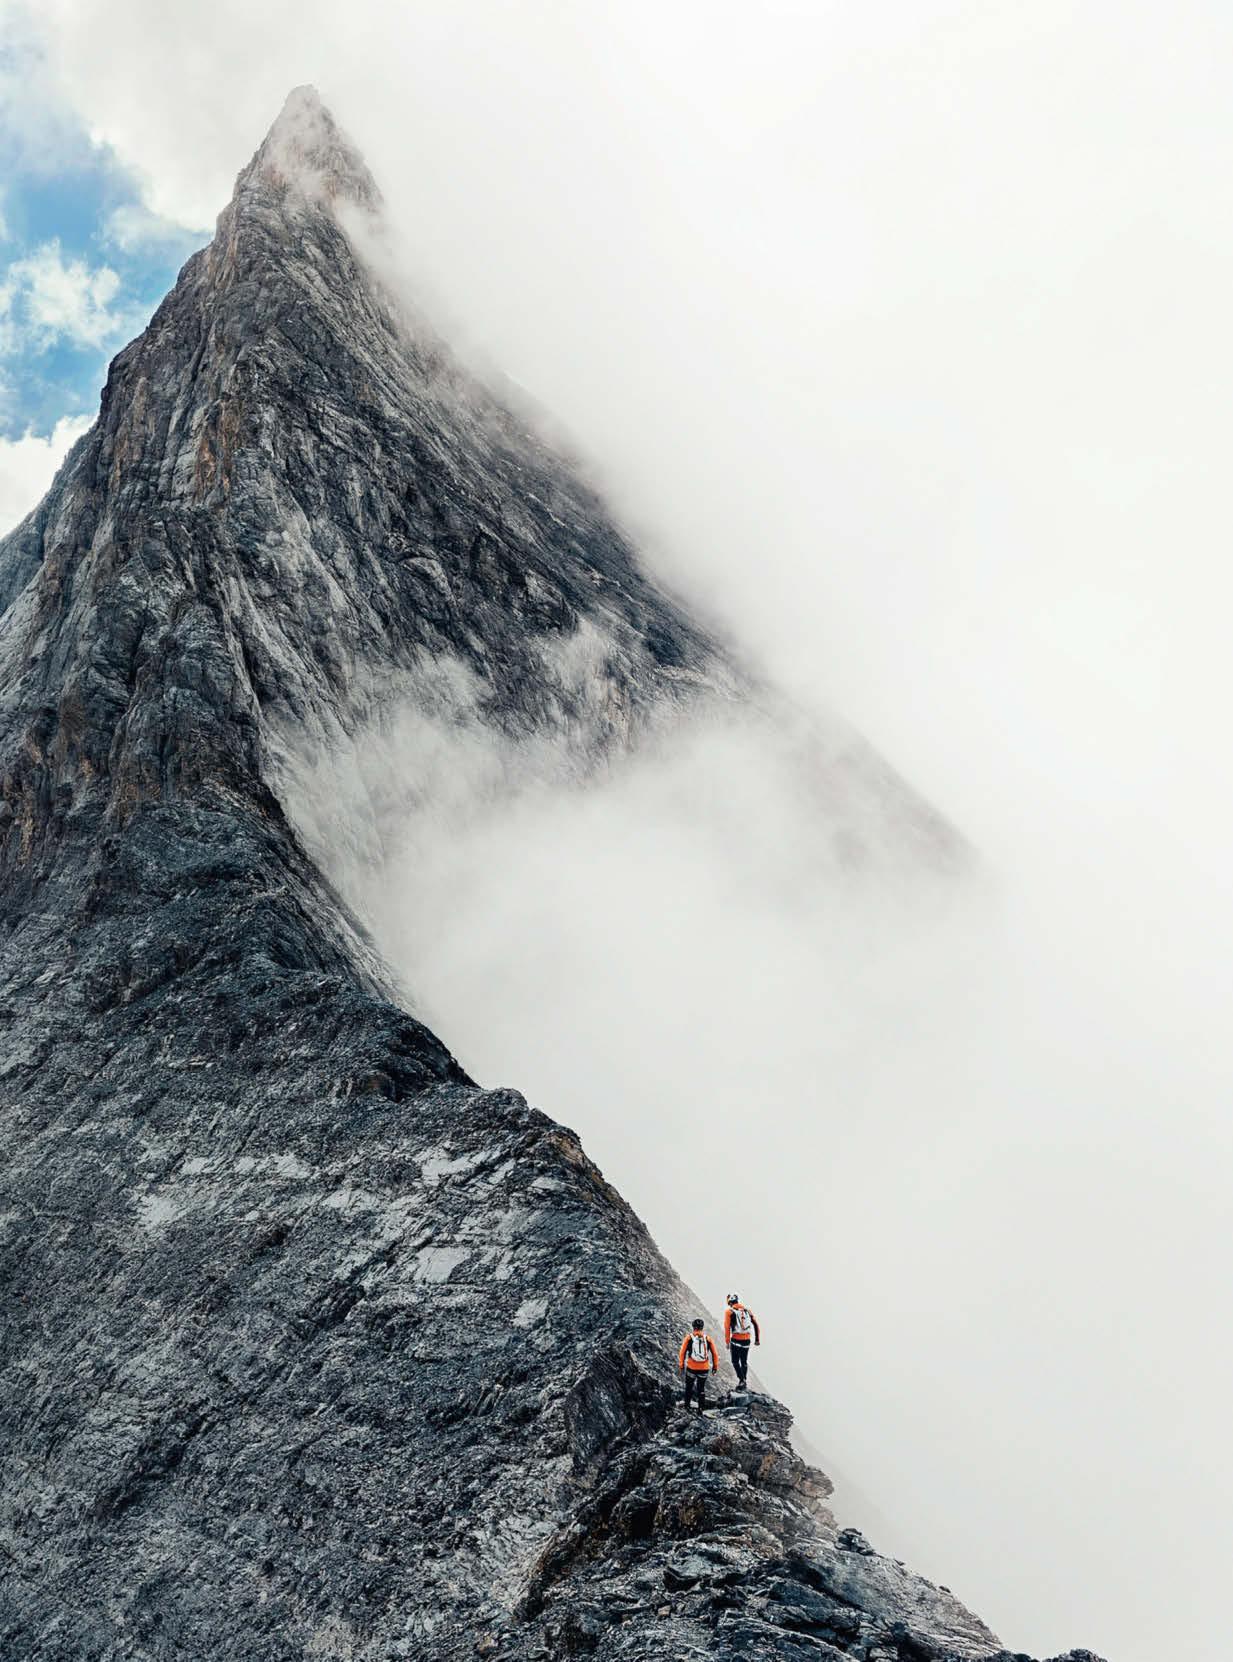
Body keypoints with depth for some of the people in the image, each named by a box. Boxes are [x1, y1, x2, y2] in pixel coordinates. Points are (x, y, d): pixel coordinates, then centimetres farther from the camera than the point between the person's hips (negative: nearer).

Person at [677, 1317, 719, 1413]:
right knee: (701, 1389, 14)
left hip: (691, 1367, -1)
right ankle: (701, 1409, 13)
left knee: (689, 1387, 18)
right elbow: (715, 1354, 3)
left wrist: (682, 1365, 5)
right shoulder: (708, 1338, 0)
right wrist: (715, 1366, 13)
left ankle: (687, 1405, 23)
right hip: (704, 1368, 1)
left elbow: (683, 1352, -3)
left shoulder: (688, 1338, -3)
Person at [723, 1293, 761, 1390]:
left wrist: (727, 1342, -5)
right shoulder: (747, 1310, 10)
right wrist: (757, 1339, 16)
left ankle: (741, 1380, -9)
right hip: (747, 1340, 4)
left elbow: (727, 1328, -9)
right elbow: (756, 1325, 10)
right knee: (744, 1362, 17)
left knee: (735, 1361, 7)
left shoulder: (729, 1312, -3)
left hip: (736, 1340, -4)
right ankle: (744, 1383, 21)